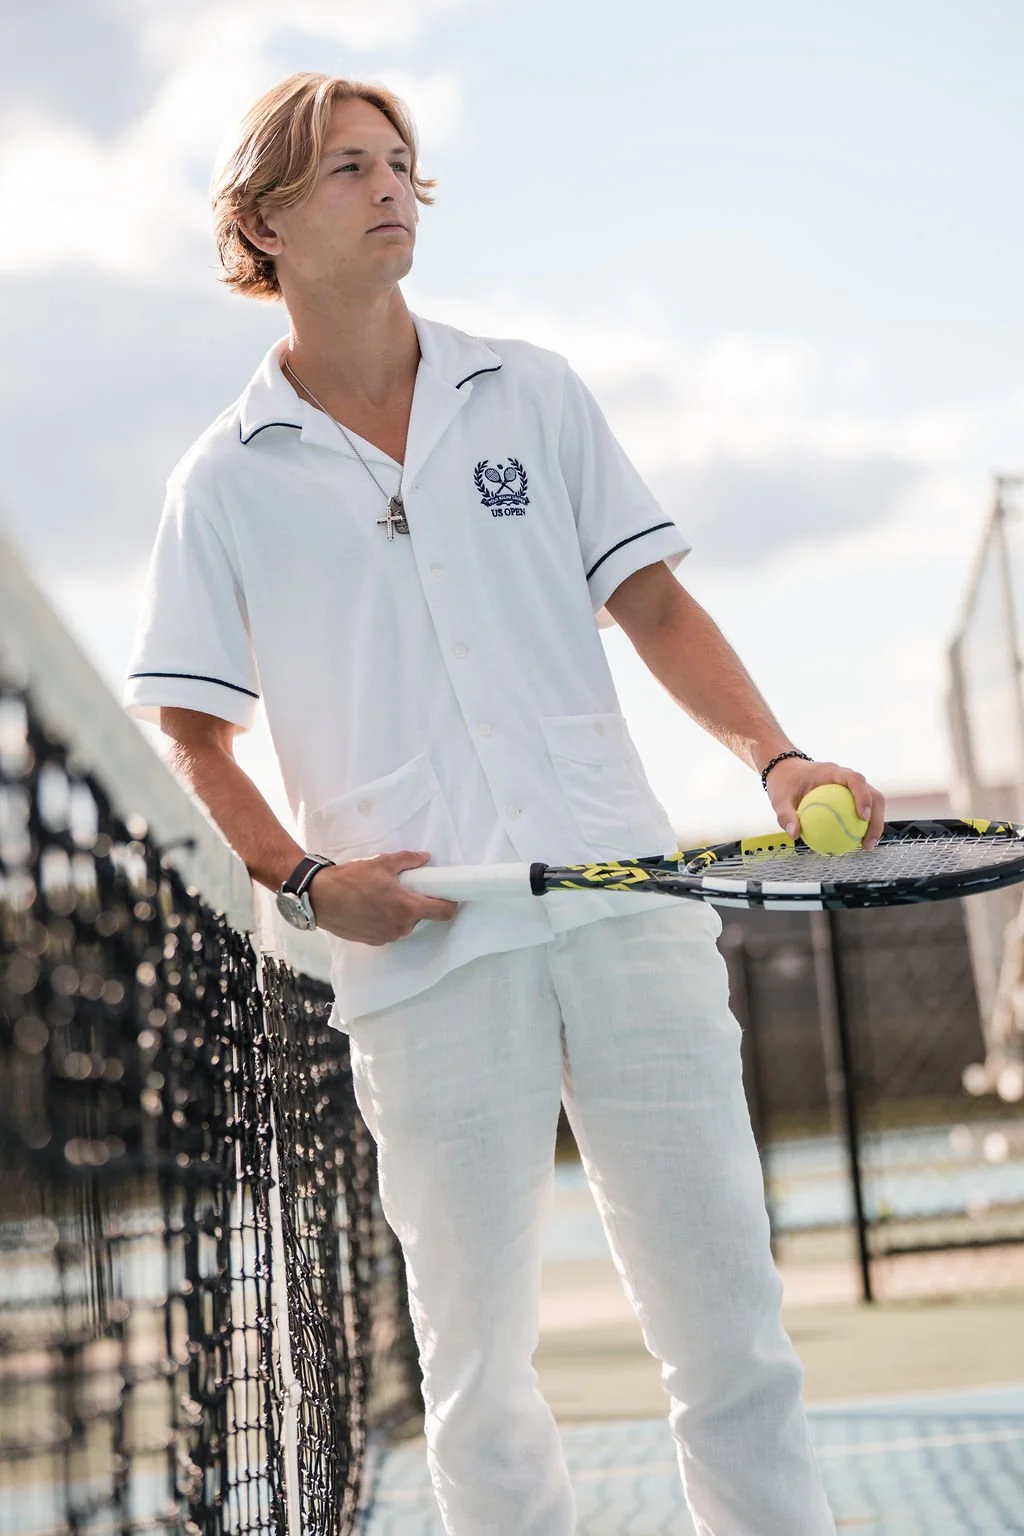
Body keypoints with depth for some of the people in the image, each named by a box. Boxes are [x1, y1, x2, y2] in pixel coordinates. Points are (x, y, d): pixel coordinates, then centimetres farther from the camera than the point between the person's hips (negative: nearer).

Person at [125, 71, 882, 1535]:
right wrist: (307, 880, -6)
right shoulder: (226, 482, 7)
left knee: (729, 1329, 1)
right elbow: (189, 737, 9)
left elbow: (652, 603, 13)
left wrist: (776, 756, -3)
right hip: (425, 954, -1)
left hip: (626, 906, 2)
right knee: (478, 1371, 2)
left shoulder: (532, 392, 13)